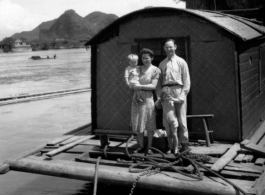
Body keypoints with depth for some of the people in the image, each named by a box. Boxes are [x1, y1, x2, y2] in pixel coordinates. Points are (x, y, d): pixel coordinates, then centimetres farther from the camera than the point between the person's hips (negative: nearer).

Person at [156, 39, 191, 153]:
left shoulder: (181, 62, 5)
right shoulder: (162, 64, 15)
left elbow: (186, 80, 1)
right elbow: (159, 81, 14)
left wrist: (183, 95, -9)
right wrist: (159, 96, 2)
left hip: (178, 91, -3)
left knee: (181, 119, -2)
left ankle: (184, 142, 7)